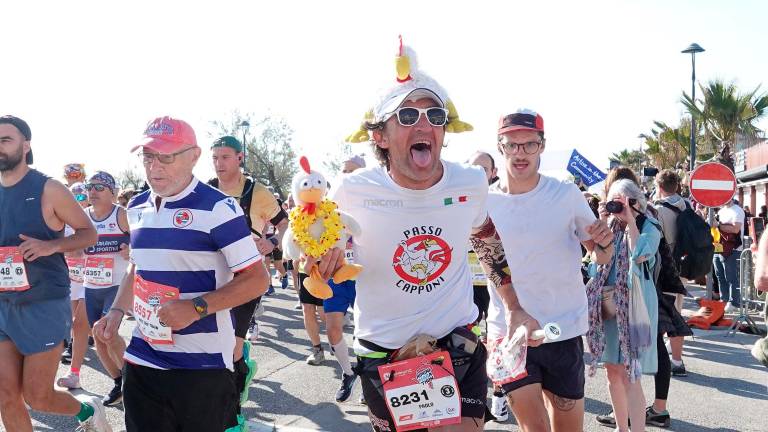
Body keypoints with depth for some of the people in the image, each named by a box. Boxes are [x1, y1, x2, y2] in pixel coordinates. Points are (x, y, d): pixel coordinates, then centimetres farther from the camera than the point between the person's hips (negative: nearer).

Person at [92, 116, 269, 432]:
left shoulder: (217, 208, -13)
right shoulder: (137, 208, 9)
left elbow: (256, 279, -14)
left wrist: (196, 308, -23)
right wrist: (117, 312, 8)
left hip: (203, 365, -6)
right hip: (142, 359, 6)